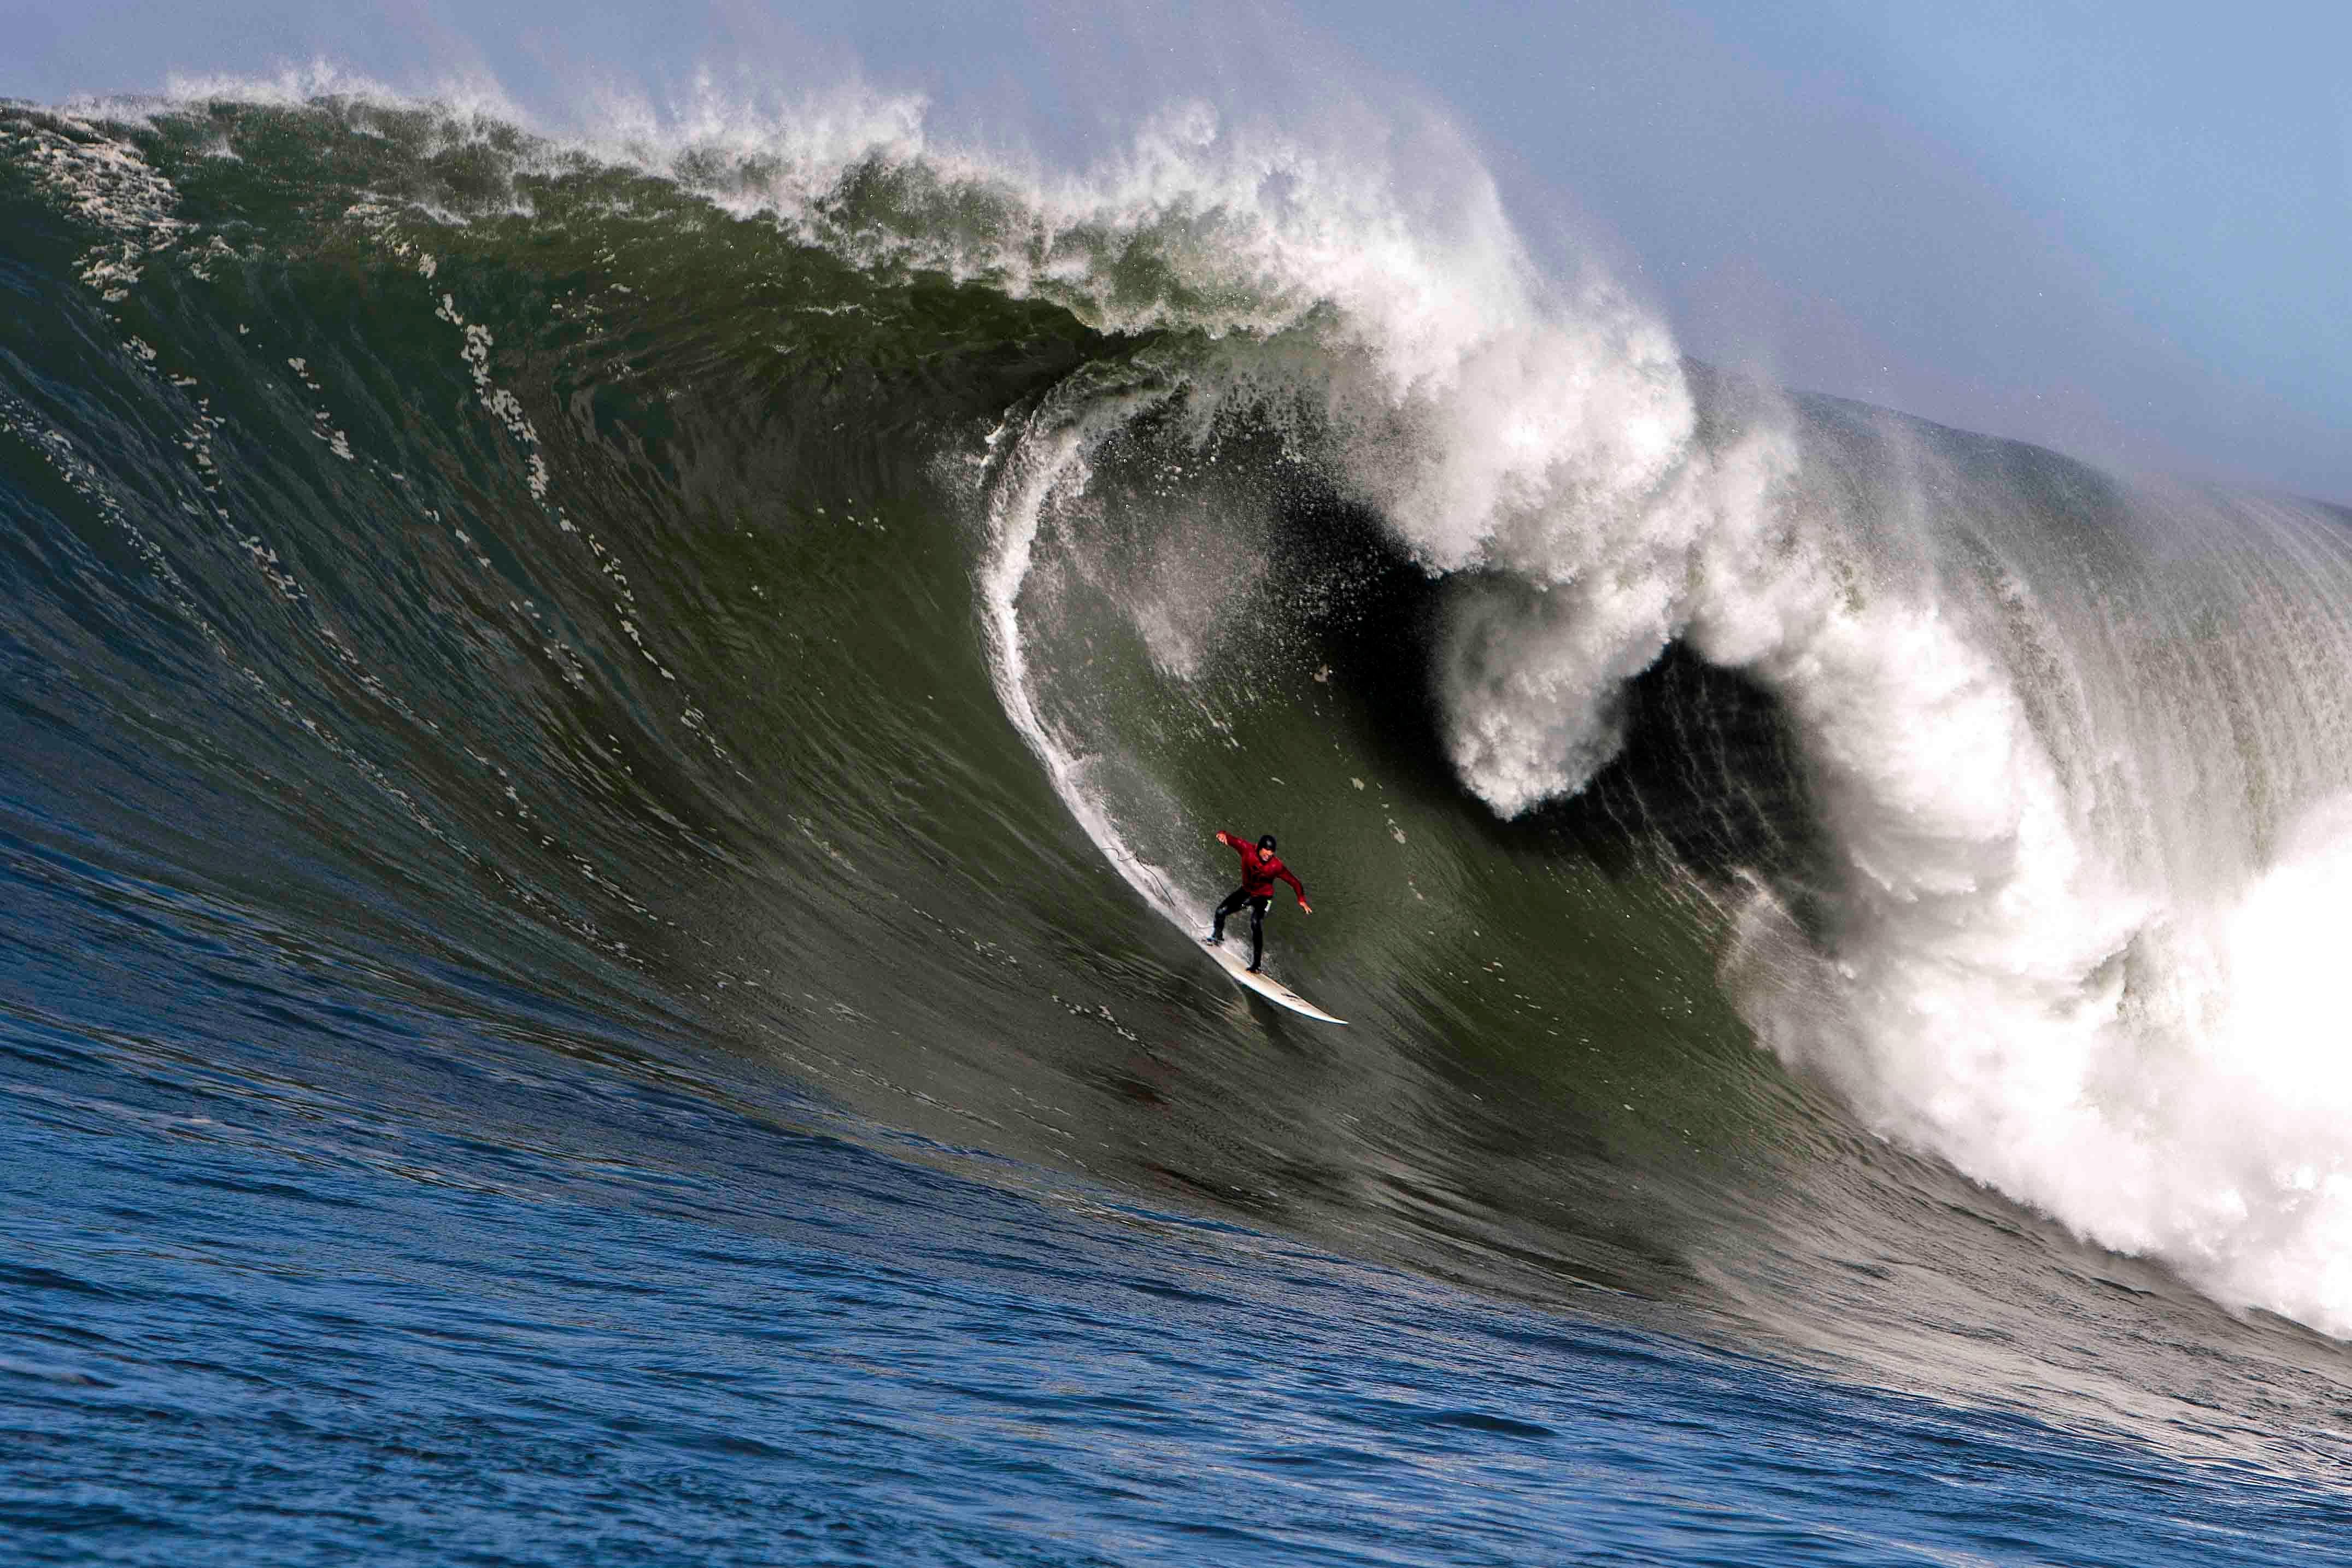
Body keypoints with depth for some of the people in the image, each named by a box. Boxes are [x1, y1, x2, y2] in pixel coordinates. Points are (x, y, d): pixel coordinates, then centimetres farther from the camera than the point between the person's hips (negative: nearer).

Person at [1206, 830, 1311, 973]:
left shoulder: (1276, 865, -28)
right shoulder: (1247, 849, -23)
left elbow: (1294, 882, -19)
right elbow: (1231, 840, -18)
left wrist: (1302, 900, -28)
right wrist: (1223, 836, -42)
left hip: (1263, 897, -4)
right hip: (1246, 891, 4)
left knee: (1256, 924, -26)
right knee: (1221, 911, -2)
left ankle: (1256, 963, -22)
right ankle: (1217, 938, 31)